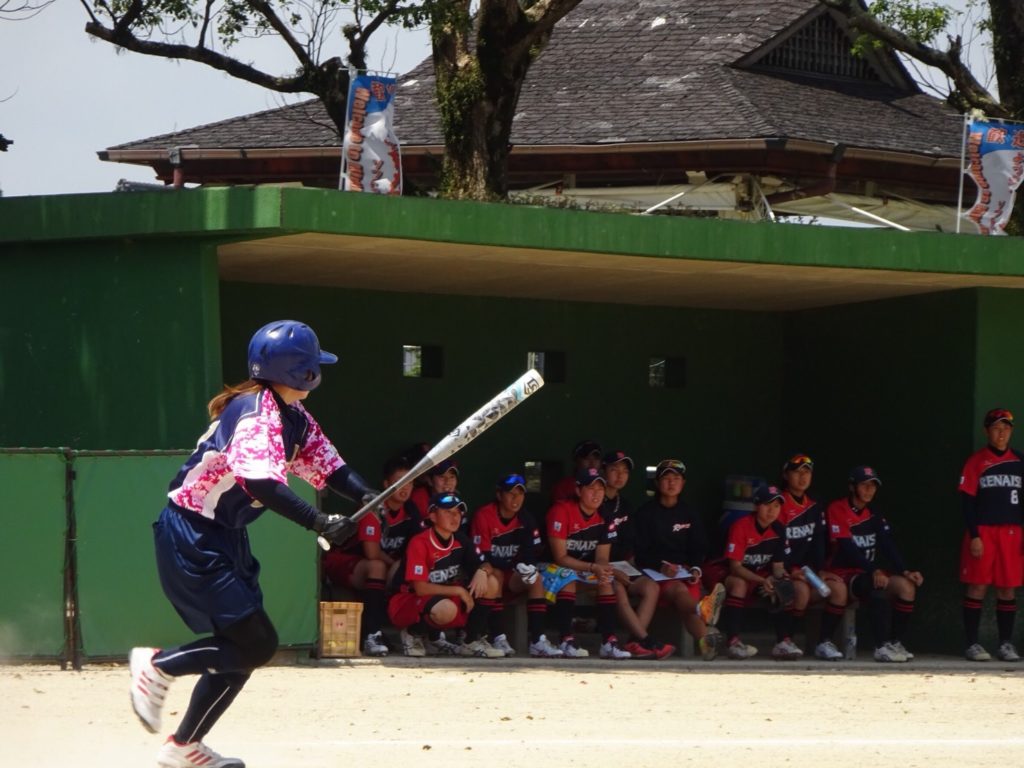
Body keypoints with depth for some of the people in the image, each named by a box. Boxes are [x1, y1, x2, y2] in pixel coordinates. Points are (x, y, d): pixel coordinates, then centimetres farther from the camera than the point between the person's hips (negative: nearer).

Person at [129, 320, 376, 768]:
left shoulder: (295, 417, 9)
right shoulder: (258, 411, -21)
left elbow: (328, 467, 7)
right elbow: (262, 484, -34)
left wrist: (366, 496, -14)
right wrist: (319, 524, -41)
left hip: (226, 537, 10)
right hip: (191, 537, -10)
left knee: (242, 648, 10)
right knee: (258, 643, -13)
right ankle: (158, 666, 0)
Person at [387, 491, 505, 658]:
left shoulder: (460, 540, 2)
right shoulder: (420, 543, -20)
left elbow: (486, 565, 4)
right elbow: (420, 588, -24)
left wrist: (482, 571, -22)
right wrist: (458, 591, -21)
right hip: (407, 600, -7)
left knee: (492, 583, -10)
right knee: (446, 609, -40)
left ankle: (473, 641, -1)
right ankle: (413, 633, -7)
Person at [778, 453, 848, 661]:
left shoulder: (814, 507, 15)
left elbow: (818, 542, 12)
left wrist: (820, 570, -3)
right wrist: (790, 570, -23)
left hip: (807, 572, 6)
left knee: (838, 587, -18)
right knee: (801, 589, -35)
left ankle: (825, 642, -13)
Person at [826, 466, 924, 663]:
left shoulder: (874, 514, 14)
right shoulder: (837, 510, -8)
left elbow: (889, 546, 5)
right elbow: (847, 548, -18)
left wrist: (905, 571, -11)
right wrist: (874, 572, -29)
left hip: (870, 572, 7)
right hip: (844, 573, -7)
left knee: (907, 585, -18)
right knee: (880, 586, -35)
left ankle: (895, 643, -11)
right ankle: (881, 647, -38)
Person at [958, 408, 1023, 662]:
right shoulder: (976, 462, 0)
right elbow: (967, 501, -3)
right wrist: (974, 535, -11)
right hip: (983, 531, -3)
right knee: (977, 587, -3)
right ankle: (972, 644, 1)